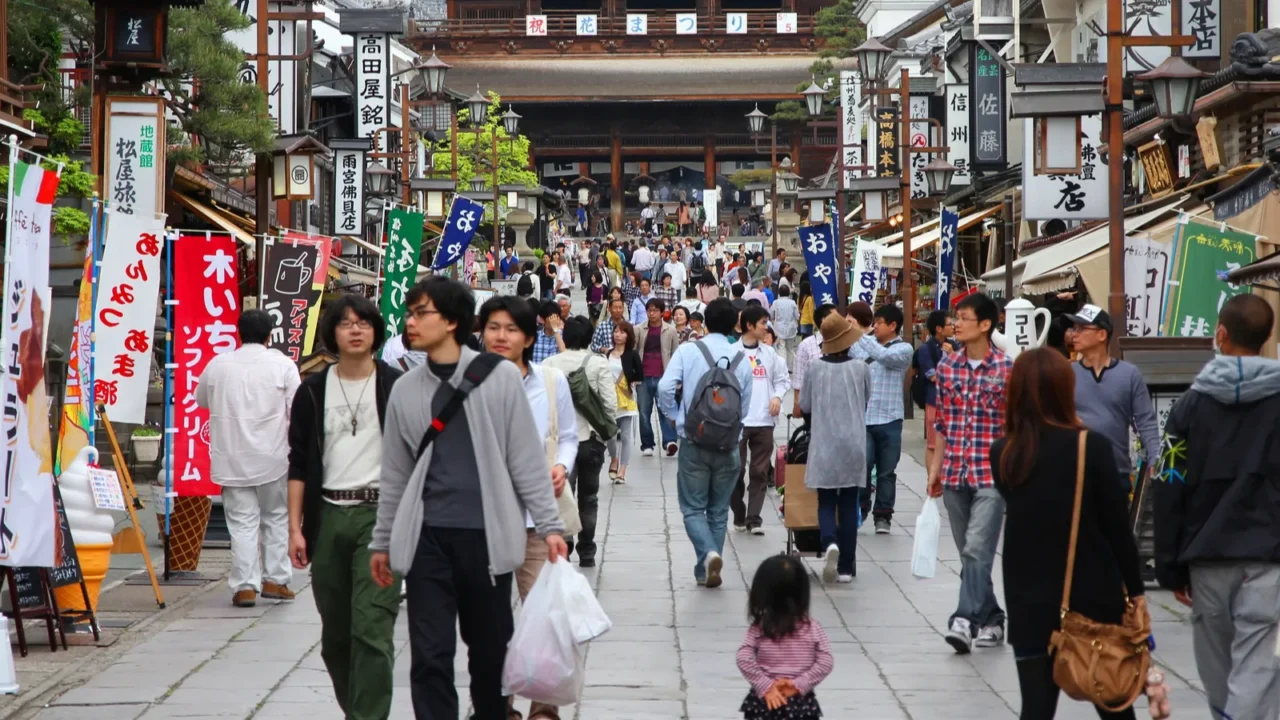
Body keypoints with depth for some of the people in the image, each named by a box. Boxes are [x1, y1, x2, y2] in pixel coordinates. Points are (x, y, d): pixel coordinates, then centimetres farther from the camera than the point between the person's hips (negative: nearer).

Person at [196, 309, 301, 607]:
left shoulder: (218, 364, 3)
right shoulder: (282, 365, -5)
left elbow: (200, 399, 21)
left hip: (231, 458, 1)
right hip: (272, 458, -1)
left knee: (242, 521, 2)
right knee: (276, 517, 13)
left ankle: (245, 585, -4)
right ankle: (275, 579, 13)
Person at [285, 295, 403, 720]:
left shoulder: (396, 388, 2)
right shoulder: (313, 391, 8)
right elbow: (299, 464, 9)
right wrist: (295, 528, 3)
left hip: (379, 514, -3)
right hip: (329, 516, 3)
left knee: (372, 628, -14)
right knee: (335, 632, 9)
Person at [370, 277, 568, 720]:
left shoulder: (500, 377, -1)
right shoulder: (406, 389, 7)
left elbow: (526, 459, 0)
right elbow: (395, 473, 14)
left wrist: (549, 525, -4)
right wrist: (383, 541, 14)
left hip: (486, 534, -2)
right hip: (426, 537, 2)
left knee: (490, 650, 11)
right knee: (430, 655, -3)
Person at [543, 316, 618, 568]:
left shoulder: (550, 364, -2)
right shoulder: (598, 364, -5)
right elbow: (610, 403, -9)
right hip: (591, 438, 0)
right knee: (588, 498, 15)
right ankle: (586, 553, 22)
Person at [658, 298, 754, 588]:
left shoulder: (688, 351, -7)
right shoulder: (741, 360, -1)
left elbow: (665, 387, -16)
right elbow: (744, 408, 3)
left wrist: (673, 414, 3)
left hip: (694, 442, -2)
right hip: (727, 445, 2)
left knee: (693, 508, 5)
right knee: (718, 511, 14)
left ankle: (709, 553, -19)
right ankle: (706, 571, 16)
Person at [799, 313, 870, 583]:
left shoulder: (816, 369, -6)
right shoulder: (860, 368, -6)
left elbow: (804, 406, 3)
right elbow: (866, 401, 9)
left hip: (823, 444, 0)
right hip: (854, 444, 0)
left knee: (826, 502, 8)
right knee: (848, 504, 8)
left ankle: (829, 543, -21)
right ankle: (846, 566, 10)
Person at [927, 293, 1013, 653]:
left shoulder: (1006, 369, -6)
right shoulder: (946, 367, 8)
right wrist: (935, 468, 12)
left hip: (991, 475, -5)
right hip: (954, 474, 5)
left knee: (977, 549, -16)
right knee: (969, 553, 11)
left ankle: (965, 620, -22)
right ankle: (991, 620, 22)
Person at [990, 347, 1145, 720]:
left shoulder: (1002, 454, -1)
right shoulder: (1092, 446, -11)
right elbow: (1117, 525, -7)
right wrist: (1135, 588, 3)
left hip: (1029, 603, 2)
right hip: (1093, 596, -2)